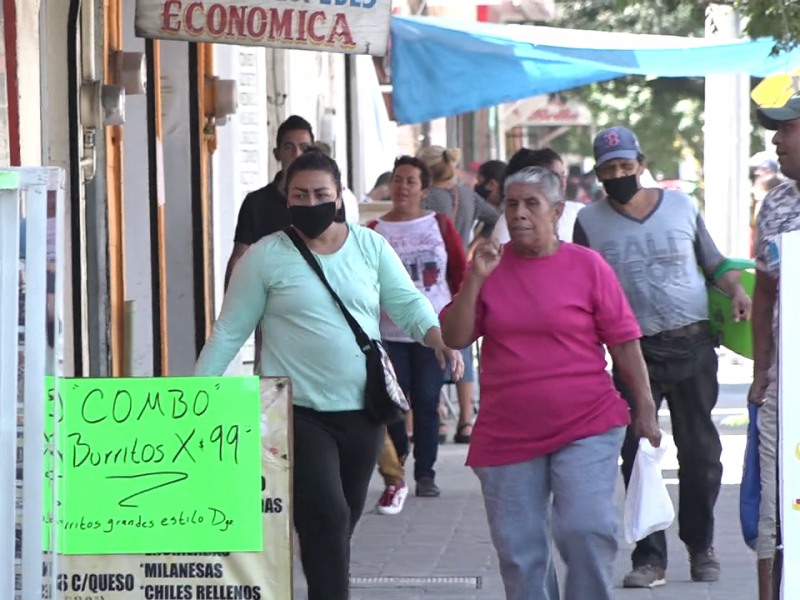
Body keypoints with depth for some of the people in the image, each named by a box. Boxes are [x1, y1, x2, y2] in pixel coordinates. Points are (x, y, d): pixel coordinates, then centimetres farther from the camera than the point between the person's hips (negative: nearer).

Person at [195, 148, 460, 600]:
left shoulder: (370, 246, 5)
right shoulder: (266, 257, -2)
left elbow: (408, 303, 5)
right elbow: (229, 332, -1)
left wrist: (436, 335, -16)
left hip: (362, 410, 4)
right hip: (299, 412, -4)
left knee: (342, 522, 13)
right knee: (327, 517, -16)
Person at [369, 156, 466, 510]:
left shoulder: (440, 227, 7)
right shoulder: (374, 232, 3)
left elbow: (461, 275, 10)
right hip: (389, 333, -1)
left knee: (427, 402, 0)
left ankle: (425, 474, 9)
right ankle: (393, 476, 7)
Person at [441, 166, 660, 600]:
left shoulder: (587, 266, 1)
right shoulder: (492, 266, 7)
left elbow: (624, 341, 3)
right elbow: (454, 337, 2)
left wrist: (645, 408, 0)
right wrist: (475, 280, -11)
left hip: (585, 427, -3)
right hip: (506, 434, 3)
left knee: (587, 531, -17)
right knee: (519, 550, 3)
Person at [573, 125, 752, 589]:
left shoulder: (681, 206, 7)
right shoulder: (591, 222, 5)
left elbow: (715, 264, 13)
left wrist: (737, 290, -6)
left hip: (693, 346, 1)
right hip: (634, 353, -1)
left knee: (701, 452, 5)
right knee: (638, 455, -5)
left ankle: (701, 546, 20)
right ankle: (649, 557, 2)